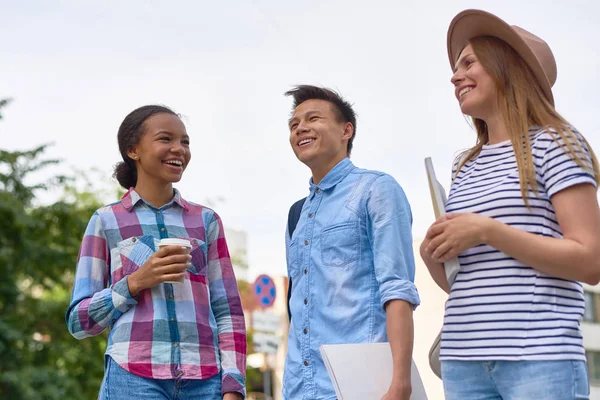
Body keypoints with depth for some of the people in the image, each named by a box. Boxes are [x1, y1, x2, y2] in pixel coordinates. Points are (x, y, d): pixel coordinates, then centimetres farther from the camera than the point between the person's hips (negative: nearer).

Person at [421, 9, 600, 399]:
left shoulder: (555, 142, -1)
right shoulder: (465, 166, 16)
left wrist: (487, 230, -15)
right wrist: (433, 257, -1)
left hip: (539, 357, -5)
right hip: (464, 359, 6)